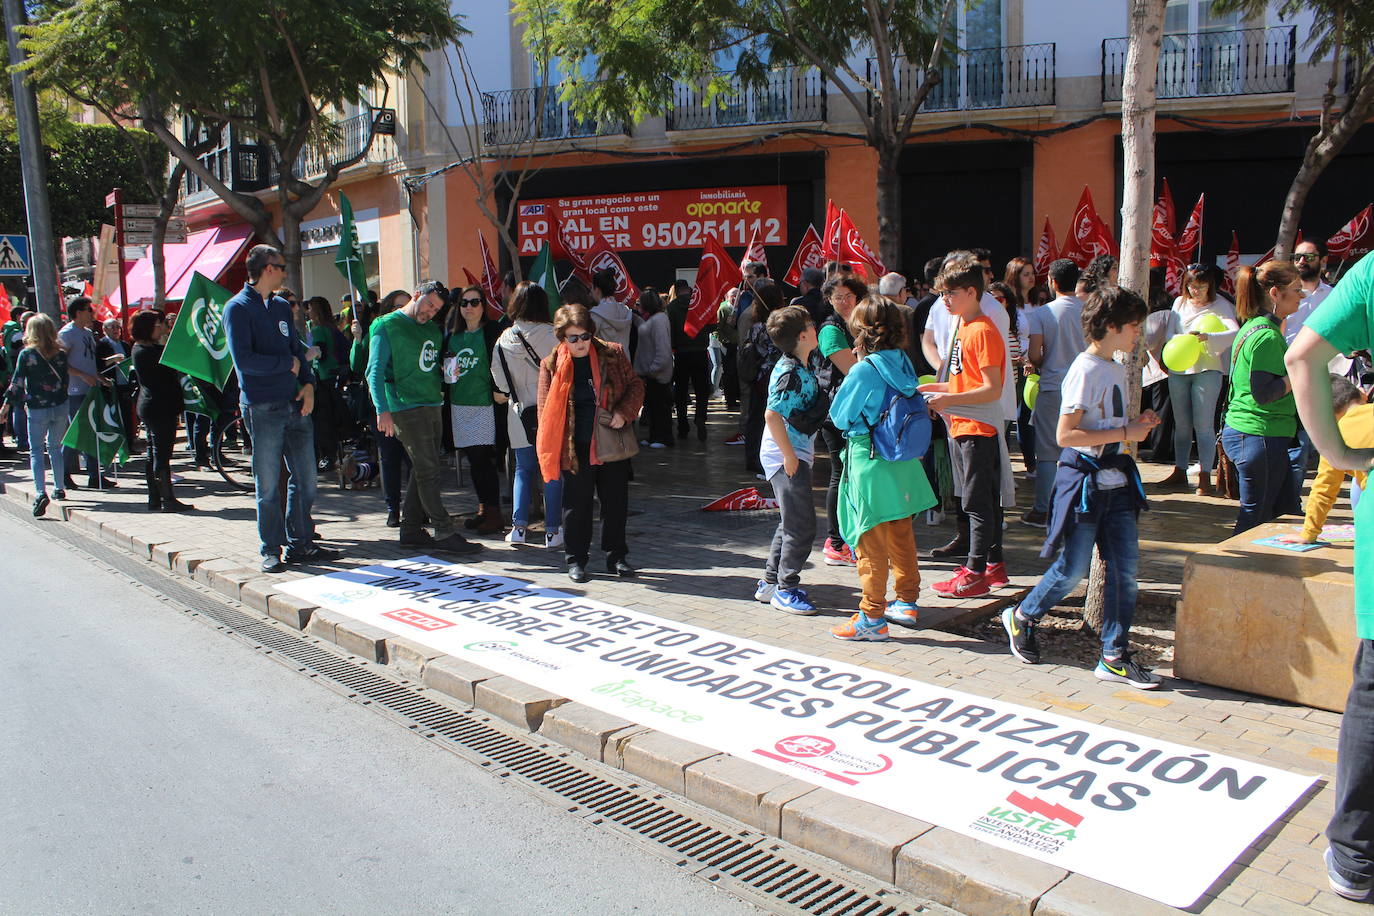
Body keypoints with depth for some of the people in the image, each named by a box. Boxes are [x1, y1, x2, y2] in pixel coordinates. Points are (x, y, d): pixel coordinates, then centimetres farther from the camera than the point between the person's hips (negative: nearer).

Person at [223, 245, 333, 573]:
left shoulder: (282, 306, 17)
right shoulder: (238, 308, -6)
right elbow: (244, 360, -15)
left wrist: (308, 384, 1)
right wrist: (287, 364, -6)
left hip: (295, 404, 7)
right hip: (262, 407, -6)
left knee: (305, 477, 8)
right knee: (268, 484, 1)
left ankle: (301, 543, 19)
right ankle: (272, 550, 11)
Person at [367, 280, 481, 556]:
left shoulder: (433, 330, 18)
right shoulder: (387, 326, -4)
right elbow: (375, 371, -9)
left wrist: (448, 374, 8)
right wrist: (382, 409, -18)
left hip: (433, 406, 8)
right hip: (406, 409, -8)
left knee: (426, 470, 10)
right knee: (428, 471, -8)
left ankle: (411, 528, 19)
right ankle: (444, 533, -5)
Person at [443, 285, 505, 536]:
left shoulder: (492, 331, -4)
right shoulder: (452, 334, 13)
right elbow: (444, 363, 22)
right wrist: (448, 371, 1)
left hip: (484, 402, -6)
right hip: (459, 404, 6)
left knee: (482, 459, -9)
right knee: (473, 459, 10)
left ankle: (494, 513, -1)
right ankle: (483, 509, 20)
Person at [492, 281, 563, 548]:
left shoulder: (505, 338, -1)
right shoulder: (553, 334, -12)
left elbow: (497, 371, 7)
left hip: (520, 413, 3)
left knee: (523, 469, 13)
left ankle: (519, 526, 6)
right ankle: (553, 530, 5)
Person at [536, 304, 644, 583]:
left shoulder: (613, 354, 0)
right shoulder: (551, 365, -3)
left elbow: (635, 385, 6)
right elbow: (546, 411, 0)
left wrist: (623, 412, -12)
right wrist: (550, 451, -6)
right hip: (575, 449, -1)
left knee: (616, 503, 10)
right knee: (576, 505, 7)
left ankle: (616, 557, 25)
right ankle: (576, 560, 22)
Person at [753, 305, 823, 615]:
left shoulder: (801, 369, 10)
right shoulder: (789, 373, -20)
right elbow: (772, 415, -25)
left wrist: (807, 449, 22)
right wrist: (790, 456, -23)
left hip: (797, 453, 10)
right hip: (785, 456, -10)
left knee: (791, 522, 18)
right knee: (801, 525, -5)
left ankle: (771, 582, 27)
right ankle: (786, 589, 7)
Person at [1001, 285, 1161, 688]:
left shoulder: (1117, 370, 13)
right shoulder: (1085, 370, -14)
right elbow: (1066, 434, -21)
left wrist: (1136, 423, 5)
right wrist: (1125, 433, -18)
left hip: (1115, 481, 8)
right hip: (1084, 480, -8)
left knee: (1126, 566, 4)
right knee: (1074, 568, 1)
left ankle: (1115, 657, 11)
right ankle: (1022, 617, 25)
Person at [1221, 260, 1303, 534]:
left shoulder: (1252, 327, 13)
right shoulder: (1267, 336, -18)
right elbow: (1263, 393, -24)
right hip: (1259, 436, -10)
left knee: (1284, 505, 16)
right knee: (1255, 518, -1)